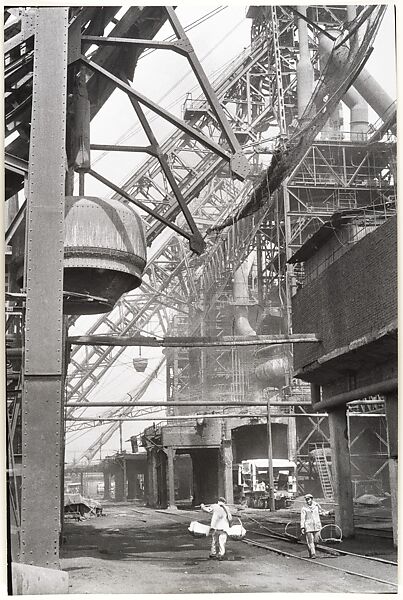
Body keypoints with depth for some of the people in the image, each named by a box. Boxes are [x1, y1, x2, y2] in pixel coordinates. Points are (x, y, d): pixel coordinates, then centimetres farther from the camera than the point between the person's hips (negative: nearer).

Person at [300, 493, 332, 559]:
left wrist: (328, 512, 8)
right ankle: (312, 554, 1)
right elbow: (302, 518, -3)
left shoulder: (316, 505, 6)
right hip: (308, 526, -3)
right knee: (310, 541, -6)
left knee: (316, 540, 3)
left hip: (317, 526, 3)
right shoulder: (304, 508, -3)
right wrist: (302, 527, -8)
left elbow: (321, 512, 22)